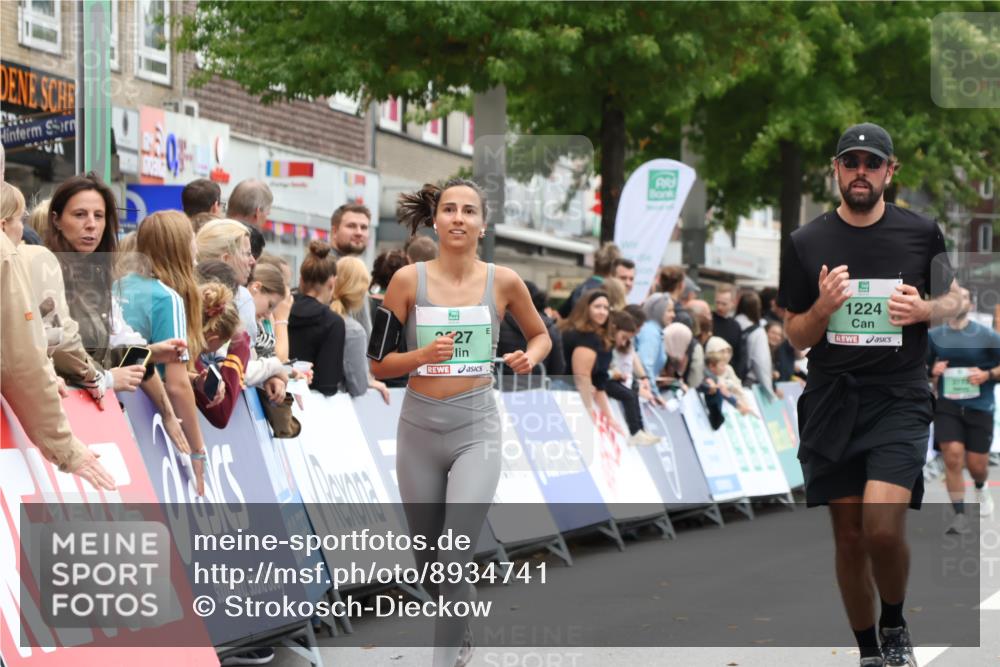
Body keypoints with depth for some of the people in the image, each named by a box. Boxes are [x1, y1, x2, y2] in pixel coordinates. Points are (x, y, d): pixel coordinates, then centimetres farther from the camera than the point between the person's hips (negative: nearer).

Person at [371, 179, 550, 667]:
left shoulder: (503, 282, -2)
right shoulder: (408, 280, -4)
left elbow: (541, 336, 16)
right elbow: (379, 364, 0)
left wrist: (530, 358, -5)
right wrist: (423, 355, -19)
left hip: (476, 429, -2)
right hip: (419, 428, 2)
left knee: (456, 557, -19)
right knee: (429, 561, 15)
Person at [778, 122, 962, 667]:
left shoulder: (921, 233, 1)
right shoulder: (806, 243, 3)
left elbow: (952, 300, 15)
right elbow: (796, 337, 7)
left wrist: (922, 309, -8)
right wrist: (824, 306, -14)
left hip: (899, 401, -2)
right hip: (832, 403, 2)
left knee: (883, 529, -19)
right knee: (849, 538, 6)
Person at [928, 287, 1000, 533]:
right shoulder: (933, 336, 3)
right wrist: (932, 372, -5)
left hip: (979, 407, -1)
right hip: (947, 405, 1)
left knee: (977, 465, 6)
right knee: (953, 457, -15)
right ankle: (960, 517, -7)